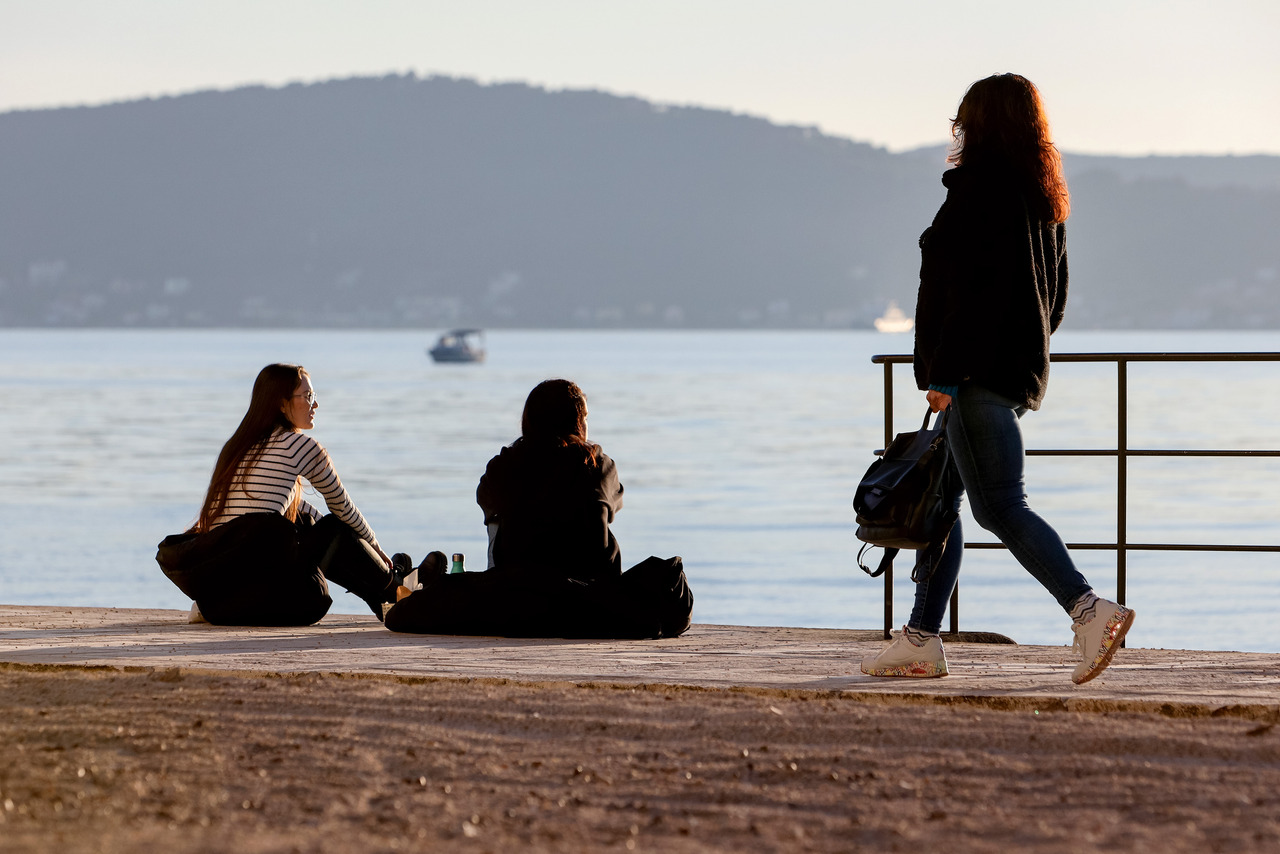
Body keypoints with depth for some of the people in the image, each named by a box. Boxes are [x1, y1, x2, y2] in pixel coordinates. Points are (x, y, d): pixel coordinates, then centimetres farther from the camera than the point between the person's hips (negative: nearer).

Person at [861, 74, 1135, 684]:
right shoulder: (1045, 197, 16)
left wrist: (943, 371, -19)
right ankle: (920, 640, 14)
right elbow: (1055, 290, 19)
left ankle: (1088, 609, -22)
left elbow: (971, 286, -19)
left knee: (998, 504, -12)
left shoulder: (980, 184, -12)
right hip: (1023, 368, 10)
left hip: (979, 372, -10)